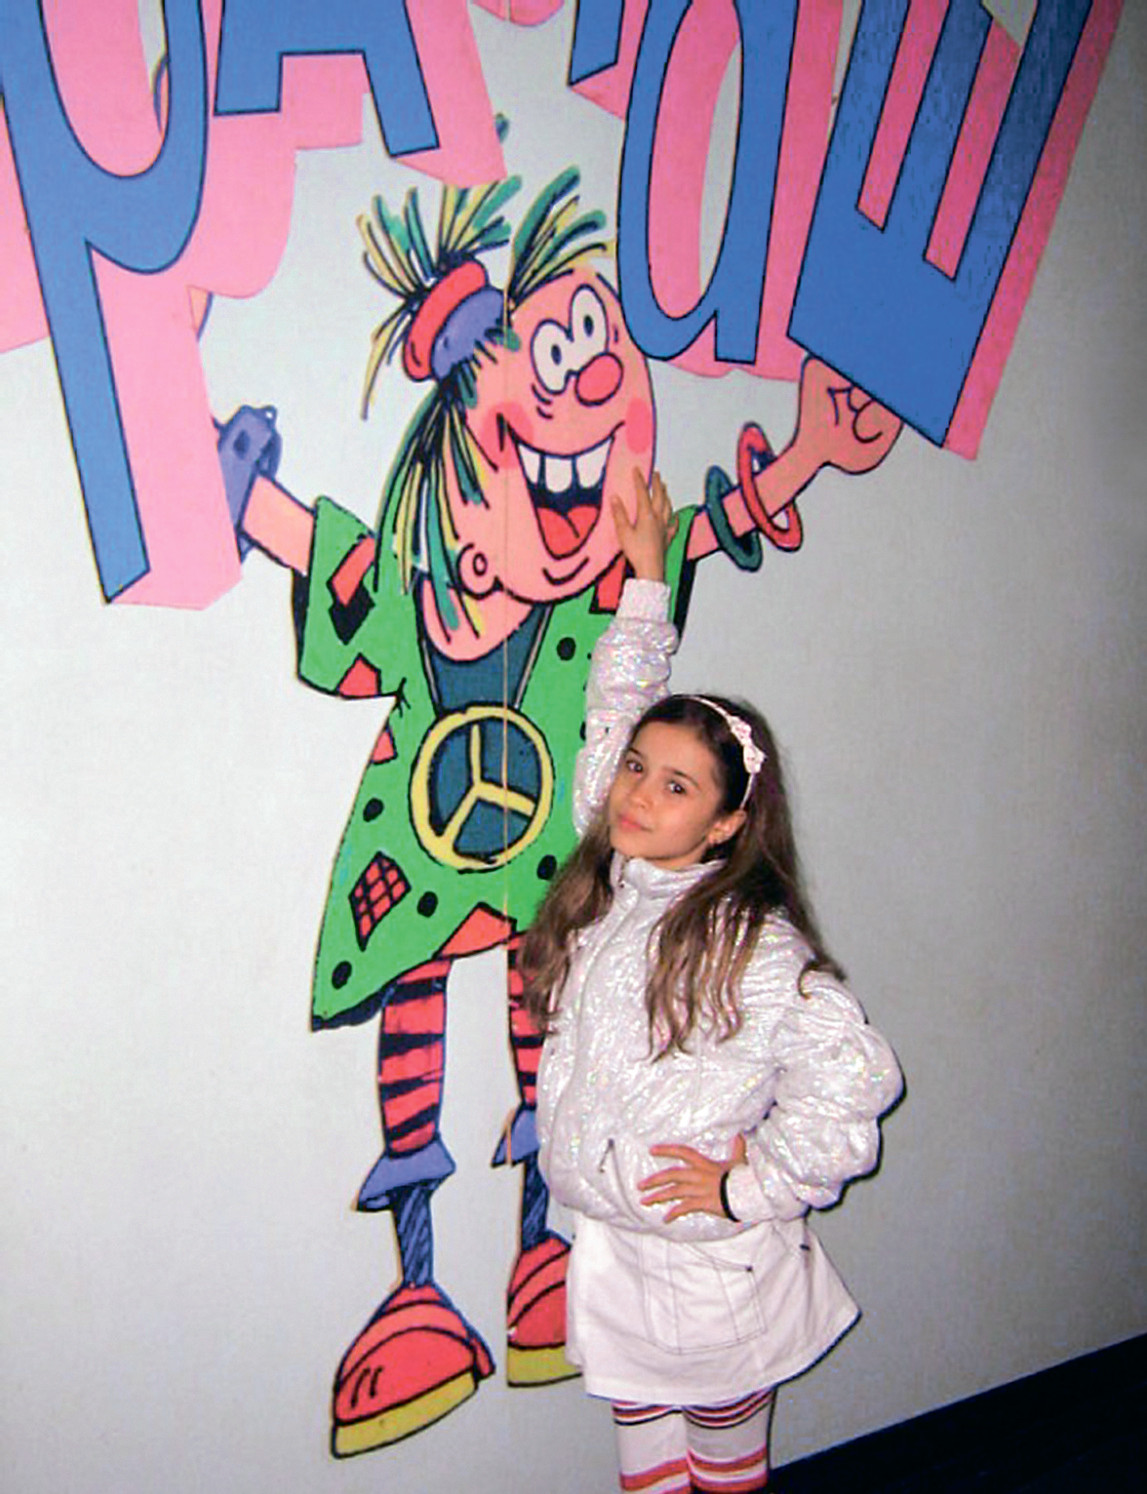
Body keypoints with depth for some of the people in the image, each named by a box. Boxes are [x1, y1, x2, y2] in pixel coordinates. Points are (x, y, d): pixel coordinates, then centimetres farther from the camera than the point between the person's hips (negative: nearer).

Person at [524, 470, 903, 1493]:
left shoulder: (752, 945, -22)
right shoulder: (605, 887, -4)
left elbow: (855, 1077, -24)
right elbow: (617, 708, 4)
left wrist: (750, 1186, -17)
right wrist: (645, 575, 5)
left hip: (711, 1264, -6)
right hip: (609, 1245, 6)